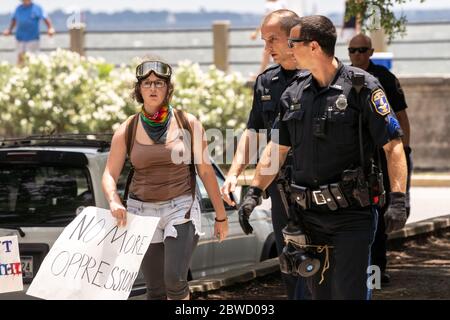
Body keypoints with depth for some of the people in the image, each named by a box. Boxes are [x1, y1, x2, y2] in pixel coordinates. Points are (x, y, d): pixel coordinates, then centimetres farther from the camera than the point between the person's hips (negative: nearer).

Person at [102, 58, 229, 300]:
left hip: (181, 208, -2)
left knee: (175, 279, -20)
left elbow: (206, 171, 2)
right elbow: (110, 175, 3)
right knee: (155, 289, 2)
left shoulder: (187, 124, -2)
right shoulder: (127, 130, 2)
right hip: (142, 210, 2)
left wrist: (221, 216, 4)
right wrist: (114, 202, -18)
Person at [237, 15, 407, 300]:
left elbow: (393, 145, -9)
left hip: (352, 213, -6)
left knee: (348, 292, -11)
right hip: (310, 213, 6)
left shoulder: (361, 87, -8)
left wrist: (398, 200, -17)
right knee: (319, 290, 11)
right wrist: (254, 192, 12)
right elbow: (277, 148, 19)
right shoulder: (294, 93, 10)